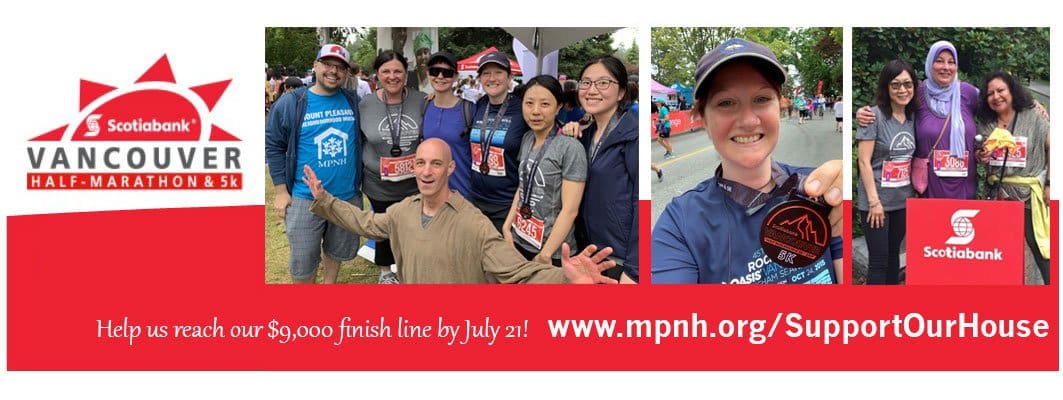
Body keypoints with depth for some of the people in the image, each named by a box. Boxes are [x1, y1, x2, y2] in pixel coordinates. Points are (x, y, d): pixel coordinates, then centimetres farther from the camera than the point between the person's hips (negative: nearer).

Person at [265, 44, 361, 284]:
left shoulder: (354, 102, 1)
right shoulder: (290, 104, -7)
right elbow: (274, 147, -3)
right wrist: (281, 191, -6)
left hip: (348, 196, 3)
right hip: (304, 199, -3)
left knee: (337, 250, 20)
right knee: (303, 262, 5)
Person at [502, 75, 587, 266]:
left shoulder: (571, 148, -17)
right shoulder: (527, 138, 4)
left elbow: (570, 210, -18)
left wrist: (545, 254, -18)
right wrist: (507, 227, 5)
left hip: (553, 252, -6)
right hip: (519, 241, 6)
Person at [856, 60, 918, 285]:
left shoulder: (912, 118, 7)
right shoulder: (874, 116, -12)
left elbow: (911, 159, 14)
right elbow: (864, 161, -14)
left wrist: (915, 193, 7)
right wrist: (874, 201, -16)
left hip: (903, 200, 6)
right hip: (877, 201, -6)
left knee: (894, 255, 15)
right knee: (879, 260, -2)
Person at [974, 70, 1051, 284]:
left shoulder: (1033, 118, -1)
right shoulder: (985, 125, 9)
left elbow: (1052, 148, -2)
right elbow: (977, 156, 17)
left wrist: (1051, 185, -7)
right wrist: (981, 158, -7)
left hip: (1030, 195, -3)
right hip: (998, 195, 3)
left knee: (1042, 250, -4)